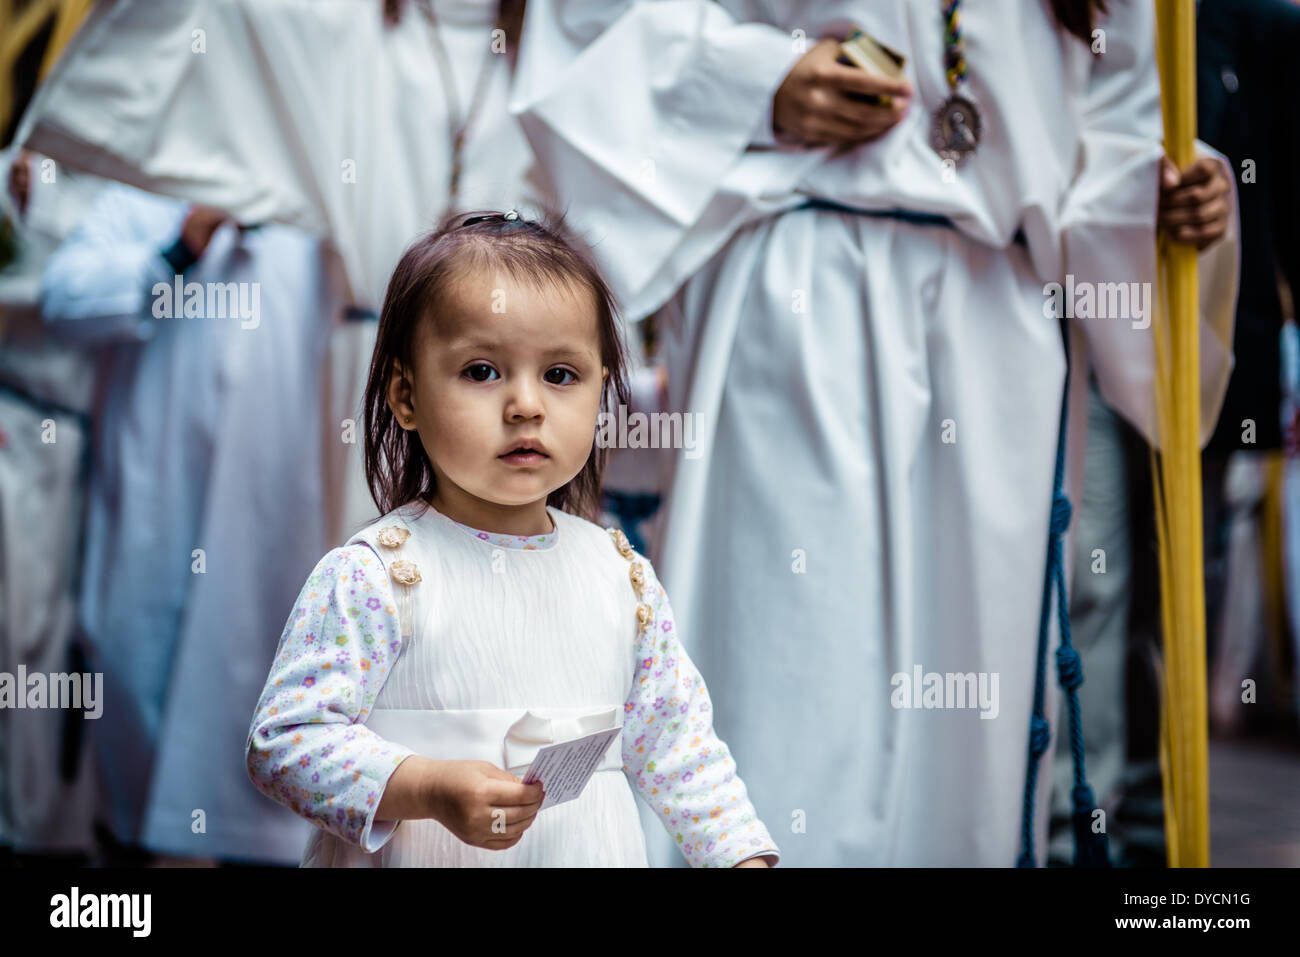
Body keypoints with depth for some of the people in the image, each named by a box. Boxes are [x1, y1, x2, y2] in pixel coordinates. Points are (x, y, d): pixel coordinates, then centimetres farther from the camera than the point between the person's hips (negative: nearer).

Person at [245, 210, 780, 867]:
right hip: (424, 858, -4)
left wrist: (745, 854, -1)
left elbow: (676, 746, 8)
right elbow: (283, 740, -19)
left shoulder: (624, 577, 0)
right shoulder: (374, 578, -16)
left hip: (601, 854, 4)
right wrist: (427, 789, -29)